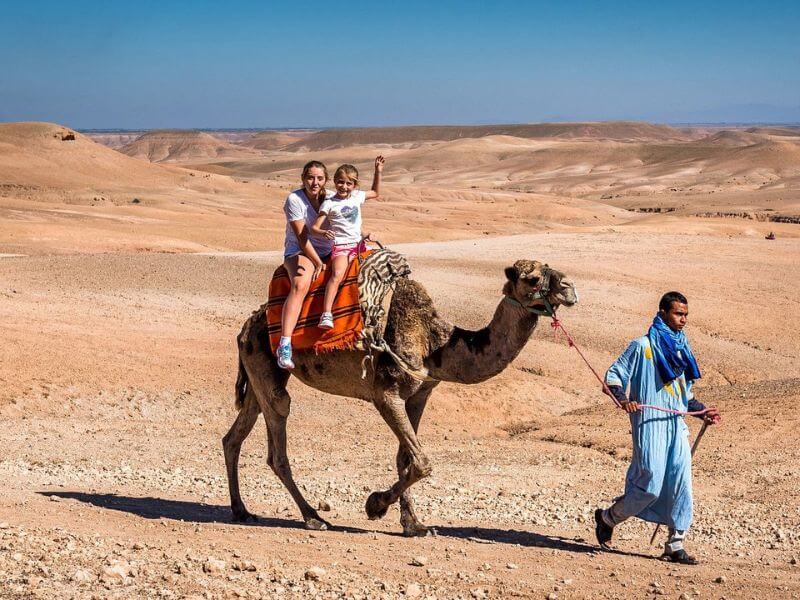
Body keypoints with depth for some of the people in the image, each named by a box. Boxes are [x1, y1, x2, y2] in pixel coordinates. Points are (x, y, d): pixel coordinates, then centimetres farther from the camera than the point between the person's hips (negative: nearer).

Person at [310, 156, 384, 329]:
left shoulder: (357, 196, 11)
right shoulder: (329, 204, -4)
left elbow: (375, 193, 31)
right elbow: (314, 227, -6)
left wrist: (378, 172, 20)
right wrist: (324, 233, -29)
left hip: (358, 243, 7)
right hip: (340, 245, -6)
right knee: (337, 275, -26)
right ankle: (326, 315, -36)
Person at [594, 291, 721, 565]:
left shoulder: (681, 348, 17)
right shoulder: (643, 346, -4)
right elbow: (613, 376, -5)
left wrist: (703, 411, 12)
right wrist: (623, 400, -22)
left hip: (676, 425, 7)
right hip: (649, 423, -7)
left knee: (681, 485, -1)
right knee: (650, 485, -9)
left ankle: (675, 546, 7)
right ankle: (607, 518, 15)